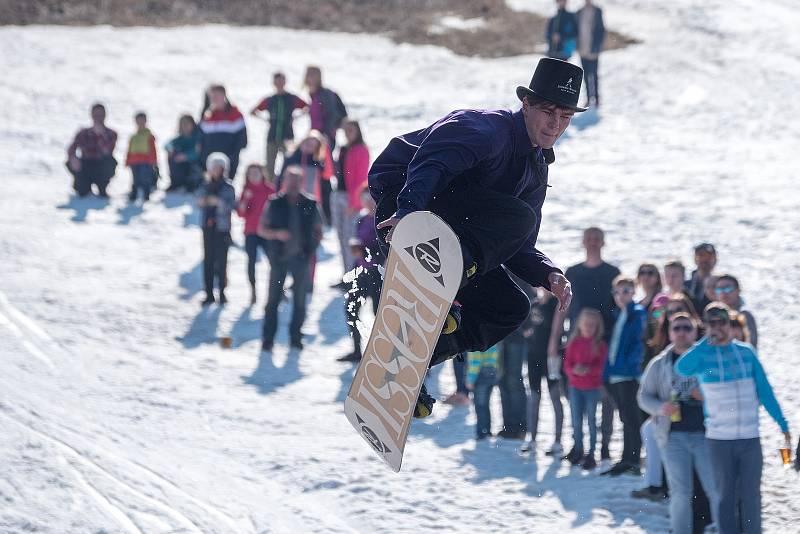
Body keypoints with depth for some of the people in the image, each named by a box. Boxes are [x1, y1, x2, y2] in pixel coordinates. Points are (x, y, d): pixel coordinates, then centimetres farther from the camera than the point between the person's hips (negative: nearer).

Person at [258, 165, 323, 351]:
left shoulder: (310, 205, 4)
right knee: (273, 298, -2)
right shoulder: (275, 204, 0)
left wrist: (311, 247, -8)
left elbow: (318, 231, 12)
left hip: (301, 257, 1)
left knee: (300, 299, 4)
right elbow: (261, 230, 3)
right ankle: (267, 339, 3)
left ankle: (295, 337, 15)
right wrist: (277, 234, -16)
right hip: (279, 257, -1)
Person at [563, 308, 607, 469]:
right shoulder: (574, 343, 3)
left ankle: (591, 455, 4)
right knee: (576, 421, 6)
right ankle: (578, 451, 20)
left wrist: (587, 369, -28)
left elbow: (601, 367, -11)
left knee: (591, 420, 0)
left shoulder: (600, 345, -3)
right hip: (575, 387, 2)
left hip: (593, 388, -2)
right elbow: (567, 365, -1)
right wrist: (574, 370, -22)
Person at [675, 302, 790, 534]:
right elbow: (682, 369, -25)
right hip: (719, 438, -1)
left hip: (750, 437, 1)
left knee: (751, 495, 4)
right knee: (725, 495, 6)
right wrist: (708, 341, -20)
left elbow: (765, 391, 9)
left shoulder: (746, 352, 5)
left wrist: (782, 423, 5)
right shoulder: (701, 355, -1)